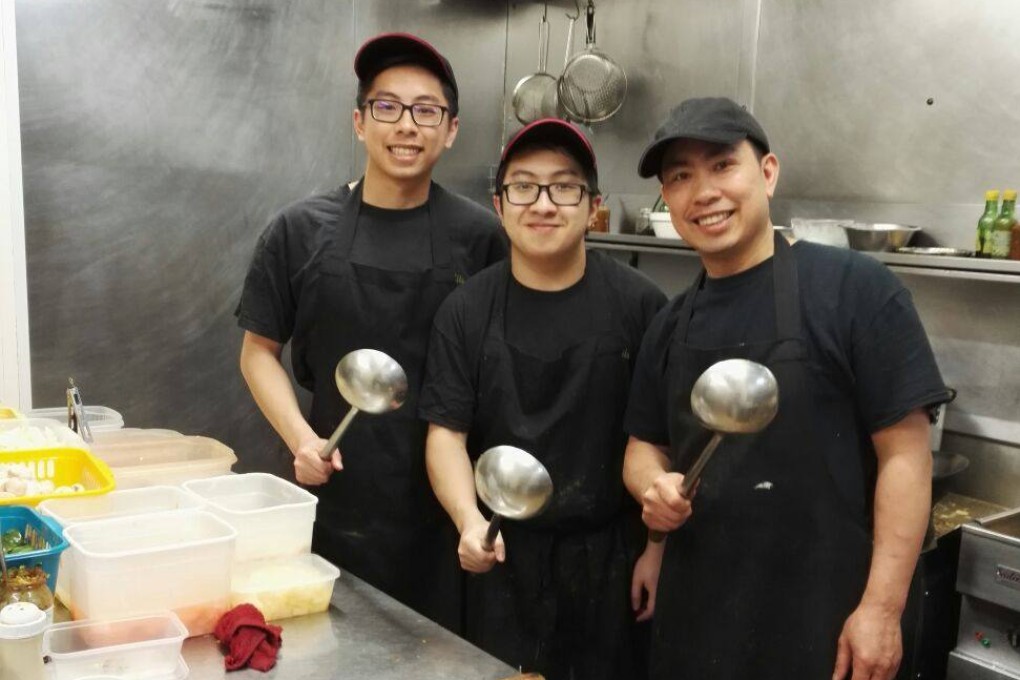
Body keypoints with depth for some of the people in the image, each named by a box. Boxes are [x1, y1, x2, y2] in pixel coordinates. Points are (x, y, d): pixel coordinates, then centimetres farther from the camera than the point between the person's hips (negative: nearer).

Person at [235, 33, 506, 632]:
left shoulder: (480, 237, -3)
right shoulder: (302, 231, -1)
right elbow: (260, 349, 6)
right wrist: (300, 438, -9)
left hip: (449, 503, 0)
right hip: (338, 498, 0)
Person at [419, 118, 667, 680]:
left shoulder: (638, 304, -8)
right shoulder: (465, 312, -4)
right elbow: (446, 432, -6)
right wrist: (469, 521, -22)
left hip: (612, 552, -1)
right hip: (504, 554, 1)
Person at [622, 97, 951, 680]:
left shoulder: (854, 289, -10)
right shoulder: (670, 326, 6)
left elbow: (904, 454, -11)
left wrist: (881, 608, -14)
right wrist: (655, 487, -8)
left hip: (819, 619, -5)